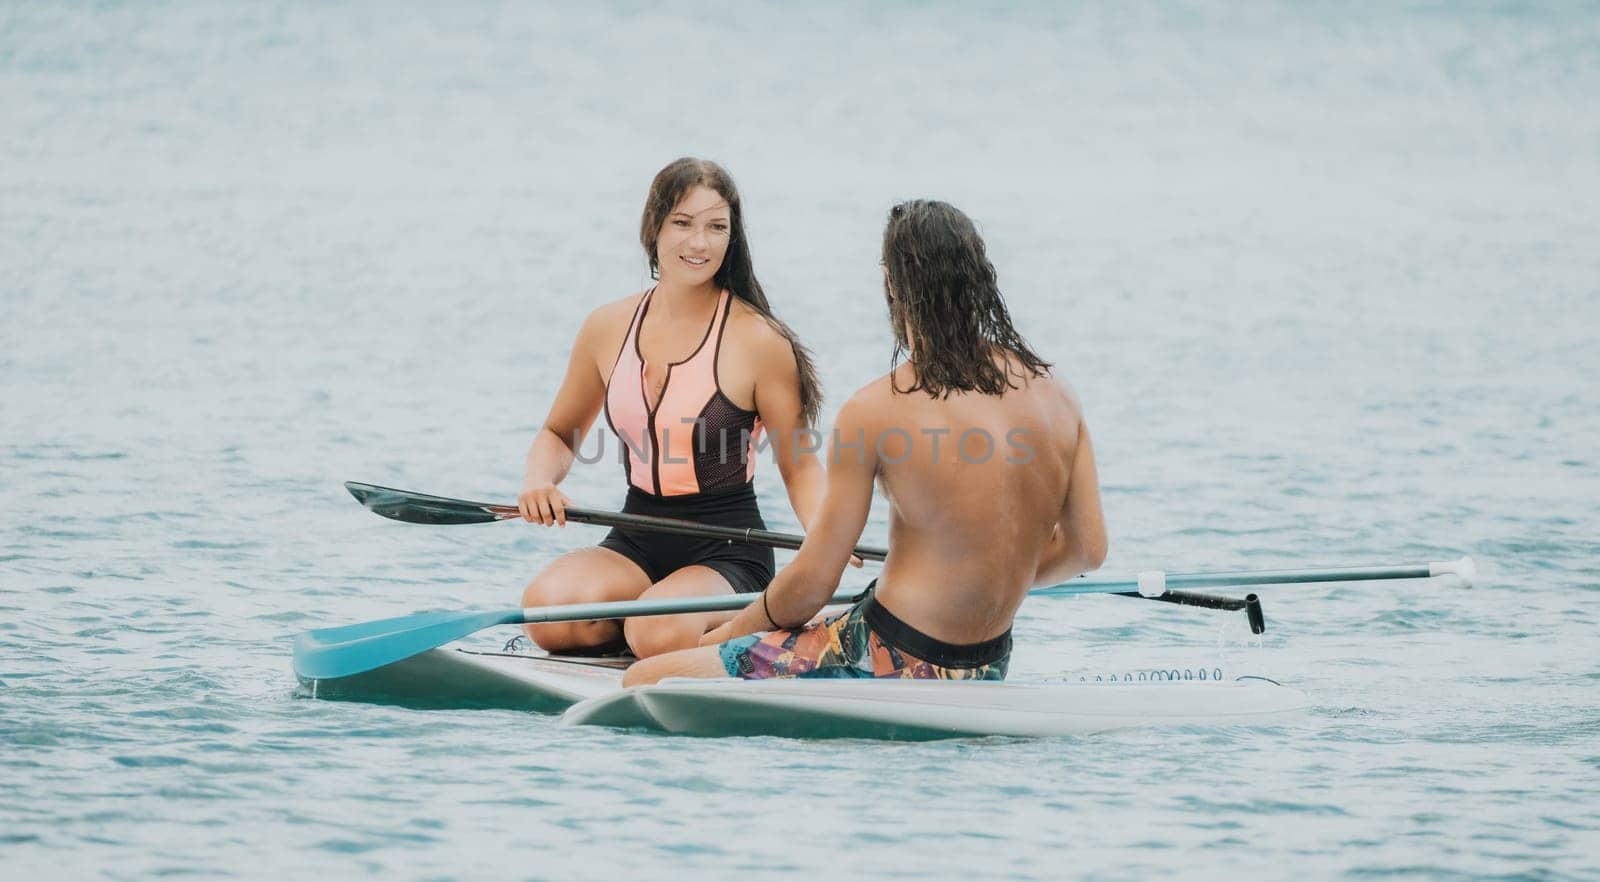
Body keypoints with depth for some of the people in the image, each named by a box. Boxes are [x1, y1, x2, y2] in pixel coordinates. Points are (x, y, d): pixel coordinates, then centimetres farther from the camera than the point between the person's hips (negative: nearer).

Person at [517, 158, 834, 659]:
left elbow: (800, 467, -3)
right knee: (546, 607, -27)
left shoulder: (758, 341, -8)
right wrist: (540, 482, -5)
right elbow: (560, 434, 18)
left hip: (727, 554, -3)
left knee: (661, 634, -34)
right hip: (636, 544, 3)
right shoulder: (608, 328, 4)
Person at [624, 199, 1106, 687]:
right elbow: (1087, 549, 6)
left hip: (894, 662, -7)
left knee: (645, 682, -4)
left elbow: (812, 583, -10)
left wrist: (733, 631, 9)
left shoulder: (876, 409, -14)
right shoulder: (1055, 395, 0)